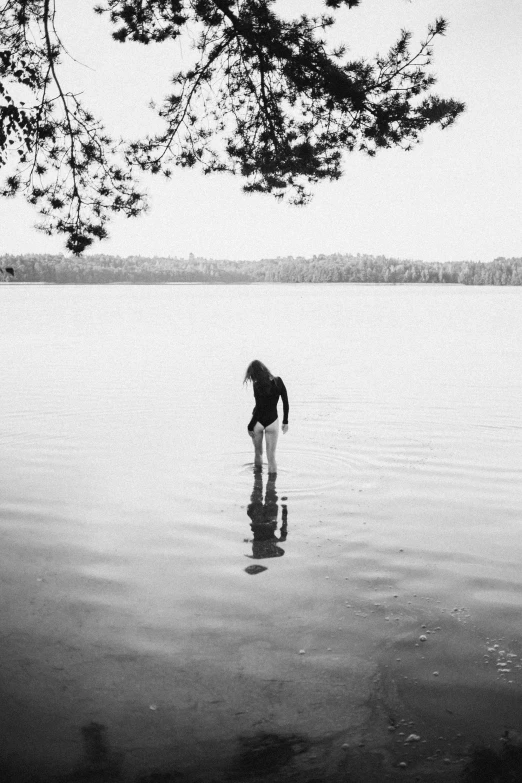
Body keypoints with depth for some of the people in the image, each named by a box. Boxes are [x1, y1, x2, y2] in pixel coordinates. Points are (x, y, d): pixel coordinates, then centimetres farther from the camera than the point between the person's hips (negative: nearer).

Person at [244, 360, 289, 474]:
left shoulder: (257, 385, -17)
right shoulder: (278, 381, -4)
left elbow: (259, 408, -17)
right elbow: (285, 403, 1)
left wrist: (250, 427, -8)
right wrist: (285, 421, 11)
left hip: (258, 421, -2)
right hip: (272, 421, 3)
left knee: (258, 453, 18)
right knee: (271, 457, 6)